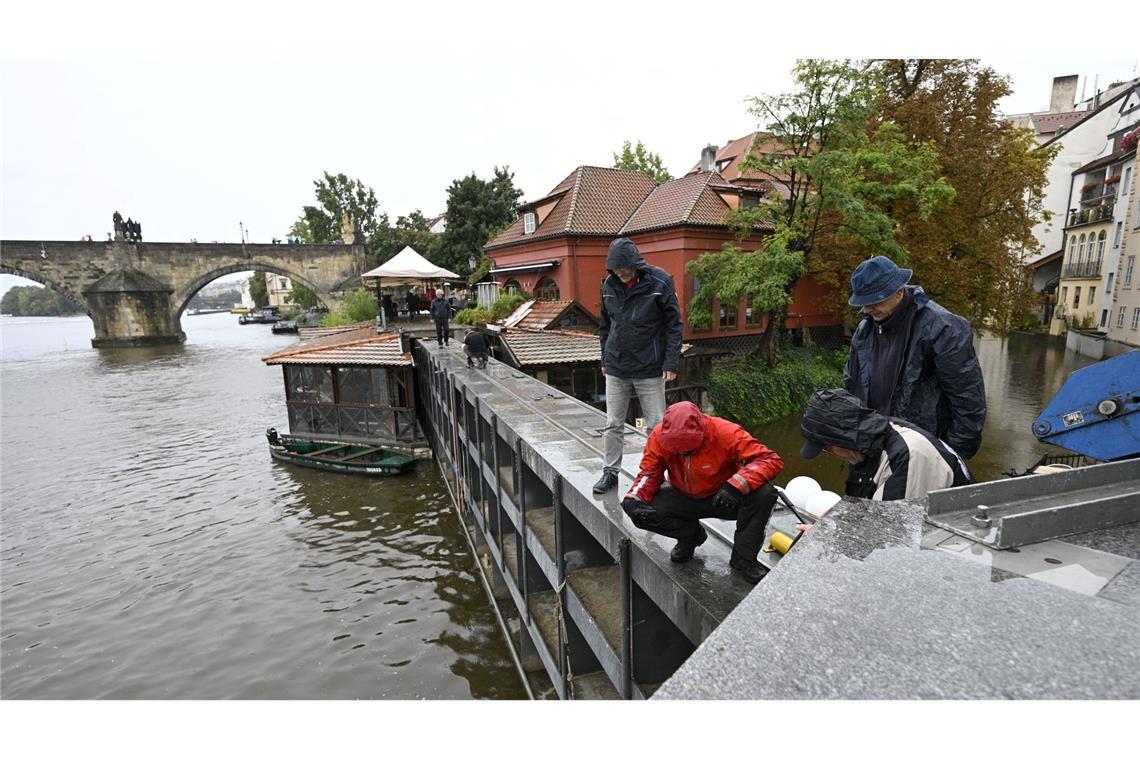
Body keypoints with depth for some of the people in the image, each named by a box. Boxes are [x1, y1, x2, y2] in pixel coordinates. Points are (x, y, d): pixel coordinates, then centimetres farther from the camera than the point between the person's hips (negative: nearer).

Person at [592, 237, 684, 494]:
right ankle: (610, 471, 22)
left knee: (656, 425, 5)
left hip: (650, 369, -3)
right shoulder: (610, 285, 4)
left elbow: (674, 324, -6)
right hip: (616, 369, 4)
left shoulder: (659, 282, -9)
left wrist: (671, 363, -10)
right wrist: (605, 359, 14)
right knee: (613, 424, 9)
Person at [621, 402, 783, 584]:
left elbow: (772, 460, -30)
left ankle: (743, 558, -7)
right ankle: (691, 534, 7)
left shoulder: (726, 433, -28)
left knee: (764, 494, -31)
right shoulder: (659, 436, -20)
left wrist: (736, 486, -45)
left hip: (723, 497, -2)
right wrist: (633, 500, -30)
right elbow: (649, 472, -10)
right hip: (684, 498, 2)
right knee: (641, 514, -24)